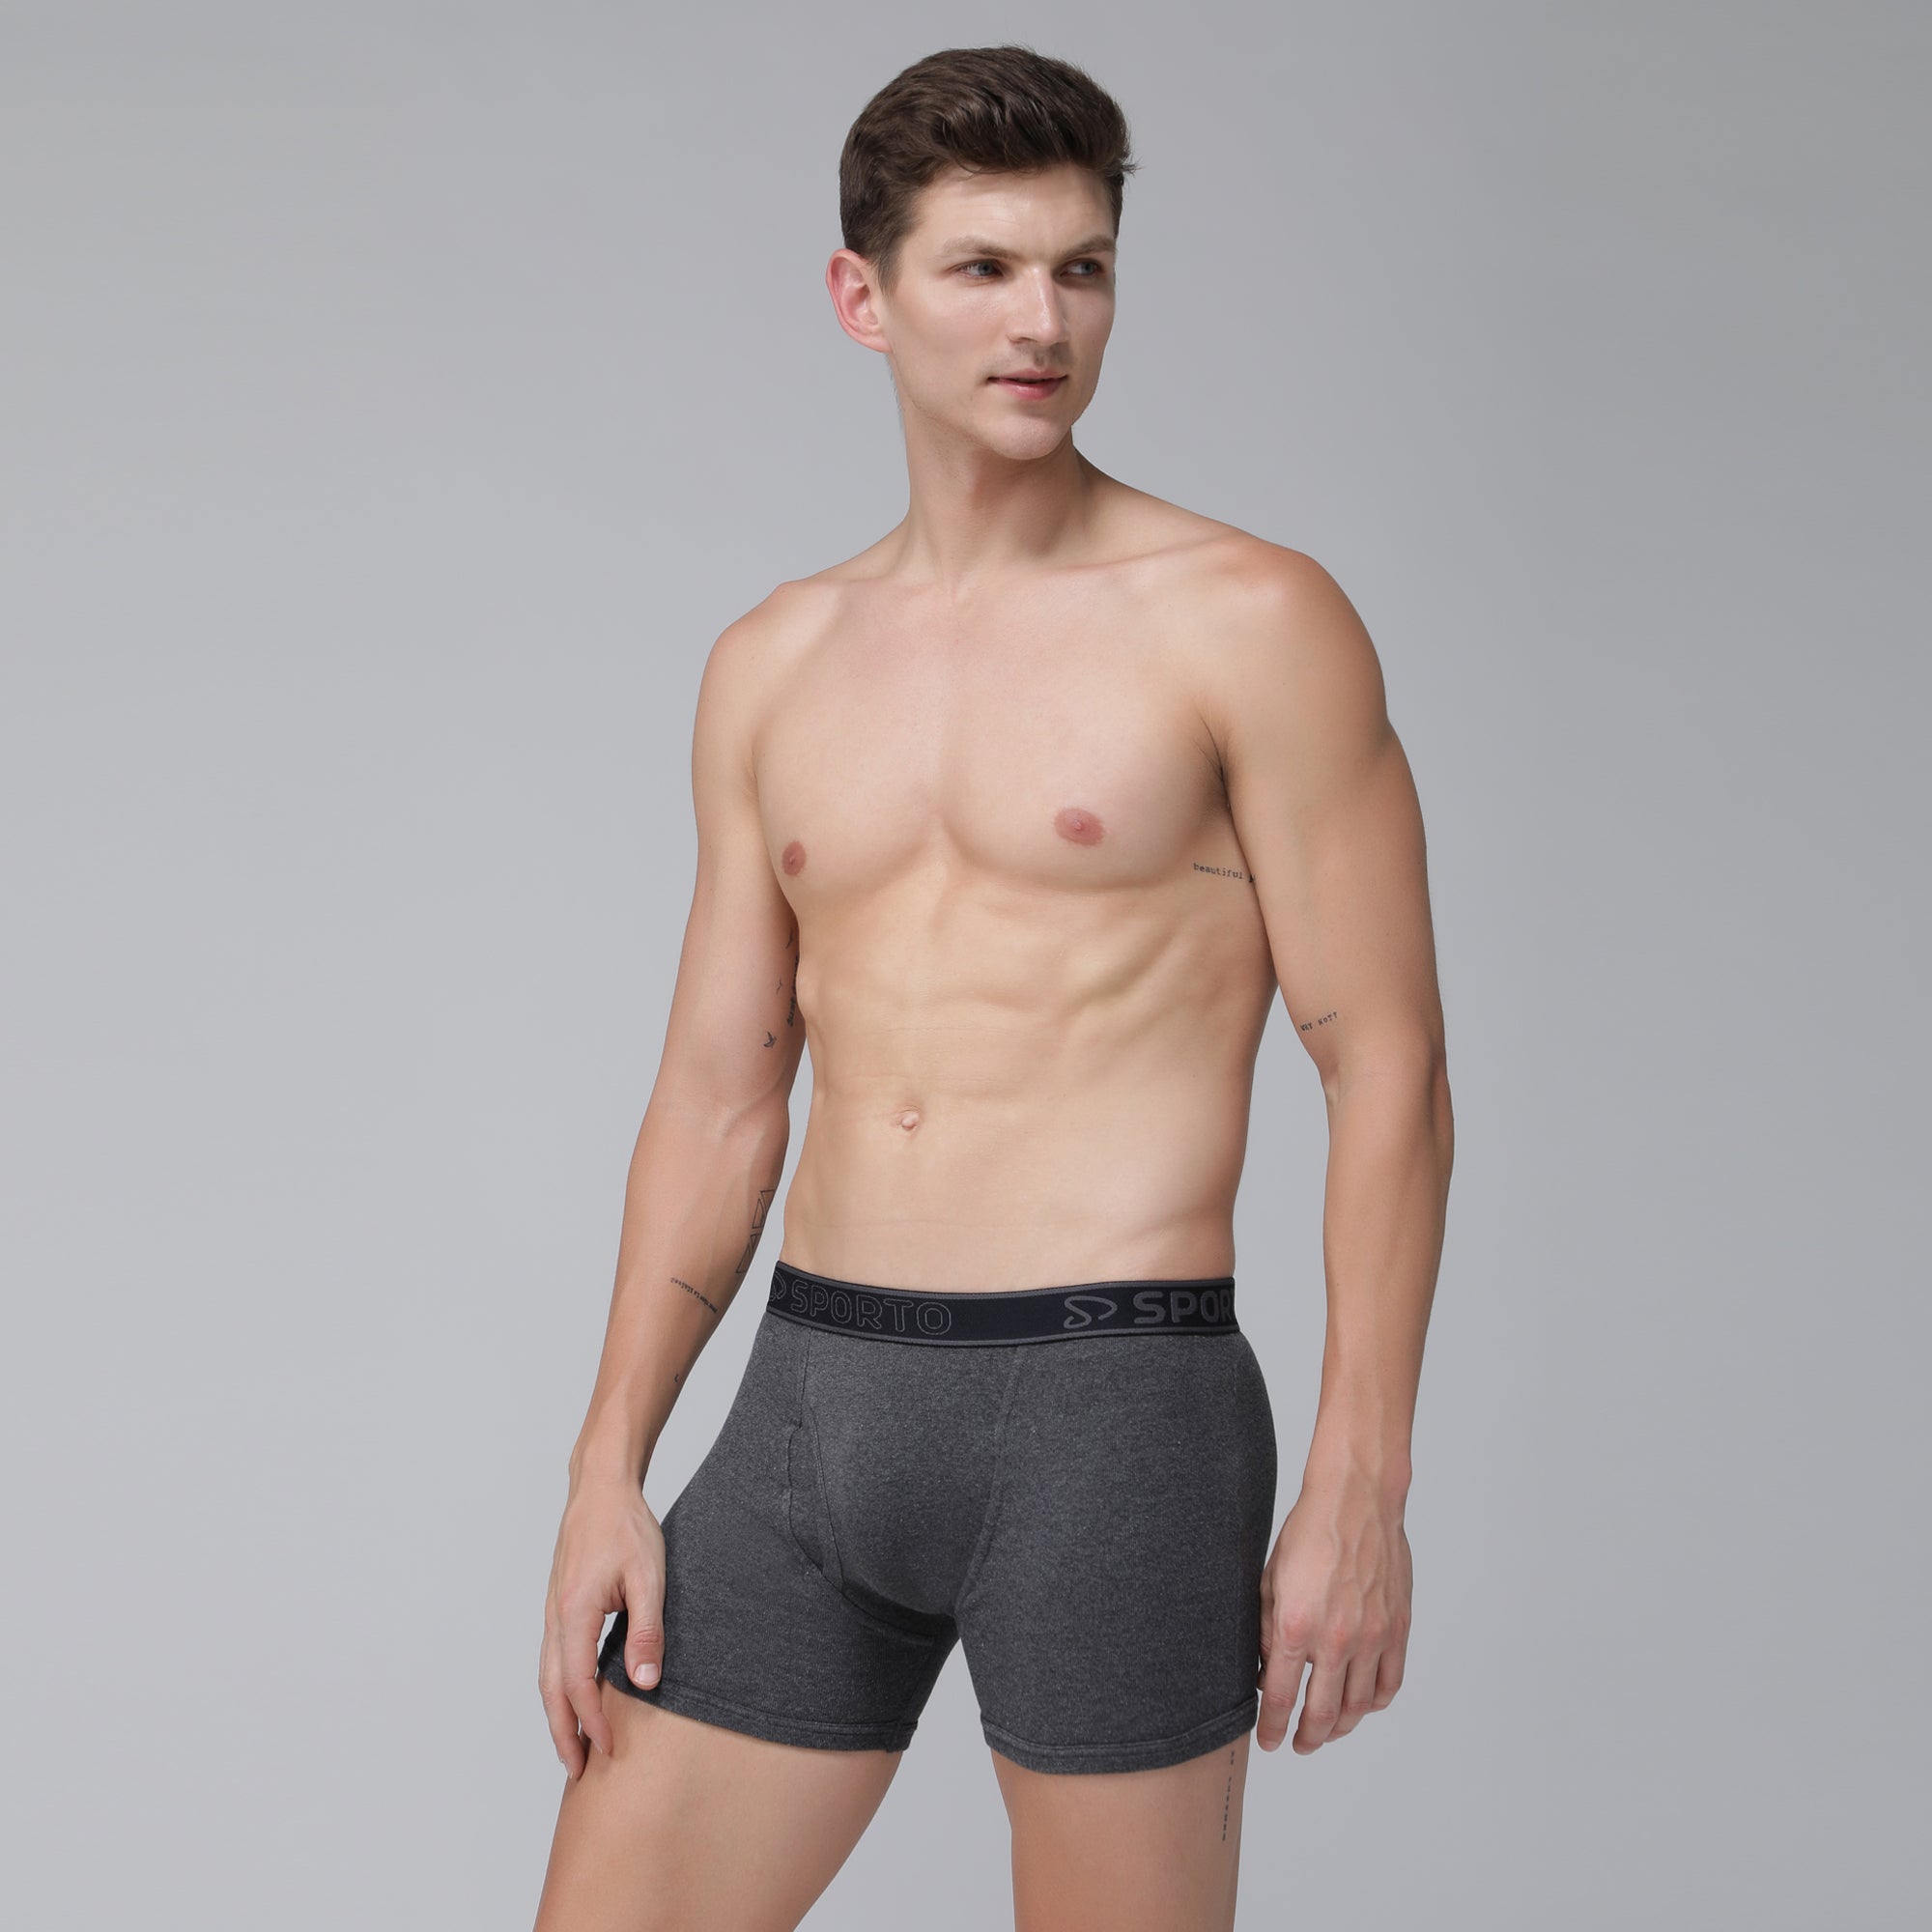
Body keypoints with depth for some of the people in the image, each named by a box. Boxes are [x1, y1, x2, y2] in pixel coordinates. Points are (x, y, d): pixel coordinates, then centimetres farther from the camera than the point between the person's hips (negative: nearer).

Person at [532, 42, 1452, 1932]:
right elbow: (717, 1098, 14)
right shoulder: (773, 667, 12)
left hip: (1110, 1402, -4)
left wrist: (1358, 1488, -10)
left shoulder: (1250, 624, -3)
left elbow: (1388, 1069, -5)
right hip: (809, 1399, 5)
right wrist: (610, 1469, 9)